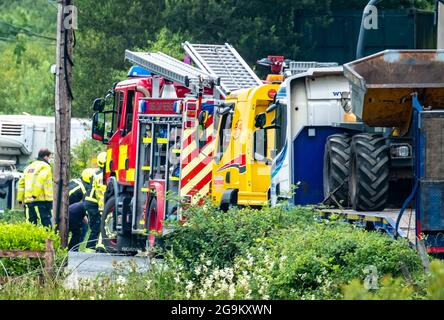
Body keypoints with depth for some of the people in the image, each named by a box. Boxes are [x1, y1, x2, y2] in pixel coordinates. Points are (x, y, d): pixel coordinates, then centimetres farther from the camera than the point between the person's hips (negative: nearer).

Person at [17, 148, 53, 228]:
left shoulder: (29, 167, 21)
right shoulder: (45, 167, -1)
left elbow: (21, 183, 20)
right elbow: (40, 180, -17)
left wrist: (20, 199, 21)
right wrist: (35, 195, -21)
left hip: (28, 200, 7)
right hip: (41, 200, -7)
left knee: (31, 224, 6)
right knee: (46, 222, -8)